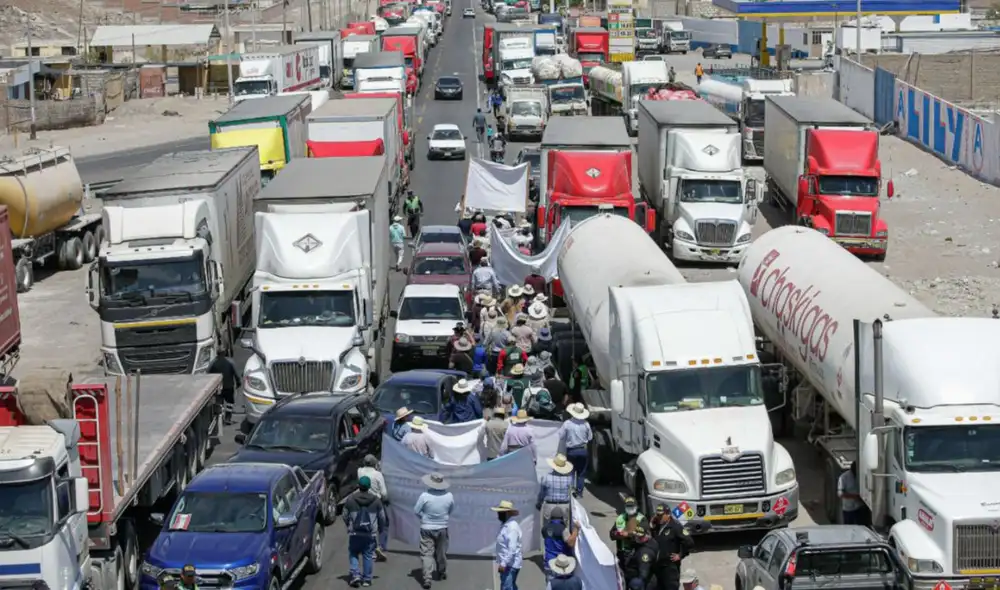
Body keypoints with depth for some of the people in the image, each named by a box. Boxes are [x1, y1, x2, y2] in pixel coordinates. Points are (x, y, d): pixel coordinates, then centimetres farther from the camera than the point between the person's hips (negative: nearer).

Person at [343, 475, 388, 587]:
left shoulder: (350, 499, -3)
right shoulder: (376, 500, -1)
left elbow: (345, 516, 4)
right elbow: (382, 517, 7)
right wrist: (380, 528, 26)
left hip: (354, 533, -1)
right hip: (370, 534, 1)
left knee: (353, 554, 12)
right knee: (368, 555, 8)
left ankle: (355, 574, -5)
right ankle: (367, 579, 9)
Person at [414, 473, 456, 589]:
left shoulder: (424, 496, -20)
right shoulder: (449, 496, -12)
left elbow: (416, 511, -8)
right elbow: (451, 510, 6)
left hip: (427, 528, -3)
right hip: (442, 528, 3)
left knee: (427, 553, 2)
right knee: (441, 552, 21)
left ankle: (427, 578, -11)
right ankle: (442, 573, 39)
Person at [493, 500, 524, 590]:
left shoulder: (512, 527, -20)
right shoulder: (505, 525, 13)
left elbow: (512, 548, -26)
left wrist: (504, 563, -28)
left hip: (510, 564, -11)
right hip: (506, 563, 11)